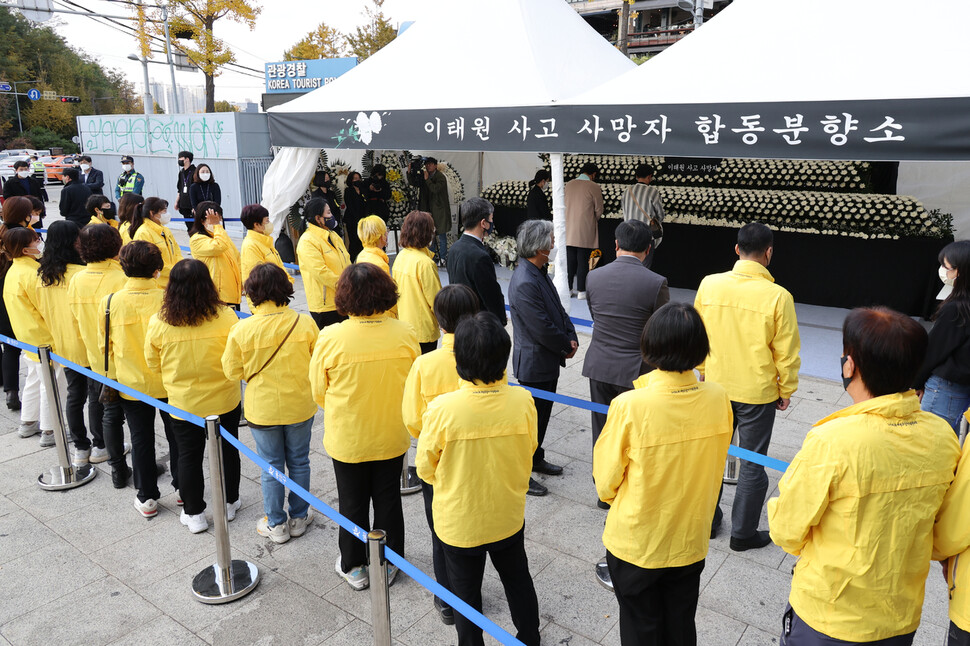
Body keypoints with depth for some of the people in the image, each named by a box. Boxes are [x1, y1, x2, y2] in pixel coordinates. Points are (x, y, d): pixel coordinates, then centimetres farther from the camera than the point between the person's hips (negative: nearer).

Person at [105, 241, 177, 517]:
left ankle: (147, 497, 23)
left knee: (141, 439, 13)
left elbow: (107, 347, 2)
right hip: (169, 382, -1)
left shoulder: (110, 303, -11)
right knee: (176, 435, 15)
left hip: (131, 383, 1)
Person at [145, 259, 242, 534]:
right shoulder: (225, 317, -19)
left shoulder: (158, 322, -15)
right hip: (224, 400, 0)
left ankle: (194, 514, 27)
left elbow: (153, 364, 0)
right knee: (226, 451, 18)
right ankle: (228, 503, 34)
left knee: (189, 457, 16)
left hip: (183, 403, 0)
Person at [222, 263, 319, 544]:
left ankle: (276, 524, 29)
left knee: (271, 466, 15)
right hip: (300, 406, 1)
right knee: (299, 462, 18)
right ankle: (299, 517, 33)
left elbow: (233, 372, -7)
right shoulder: (305, 323, -15)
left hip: (263, 410, -1)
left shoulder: (242, 329, -17)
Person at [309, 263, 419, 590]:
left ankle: (353, 566, 35)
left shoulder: (330, 338, -21)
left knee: (352, 503, 18)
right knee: (388, 499, 19)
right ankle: (389, 564, 36)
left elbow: (319, 393, -7)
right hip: (392, 437, 2)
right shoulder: (405, 334, -15)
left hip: (347, 440, -2)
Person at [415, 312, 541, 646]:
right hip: (508, 515, 3)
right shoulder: (522, 401, -21)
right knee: (517, 579, 28)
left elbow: (425, 468, -13)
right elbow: (529, 450, -2)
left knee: (466, 593, 21)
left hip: (459, 522, -3)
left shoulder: (443, 408, -29)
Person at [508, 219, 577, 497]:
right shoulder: (524, 283, -27)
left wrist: (571, 338, -2)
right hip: (534, 363, -10)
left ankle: (536, 459, 39)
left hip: (549, 361, 10)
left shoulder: (540, 273, 5)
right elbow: (542, 329, -26)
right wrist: (567, 345, -10)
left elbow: (558, 310, 12)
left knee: (543, 413, 22)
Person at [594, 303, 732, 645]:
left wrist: (611, 496, 7)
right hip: (691, 541, 3)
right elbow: (715, 467, 0)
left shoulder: (629, 406, -29)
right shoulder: (718, 399, -17)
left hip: (635, 544, -3)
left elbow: (606, 482, -15)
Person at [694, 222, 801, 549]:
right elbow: (786, 352, -11)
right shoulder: (777, 296, -18)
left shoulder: (709, 284, -9)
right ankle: (743, 533, 24)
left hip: (715, 386, 3)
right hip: (758, 392, -3)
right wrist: (786, 391, 4)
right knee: (752, 464, 12)